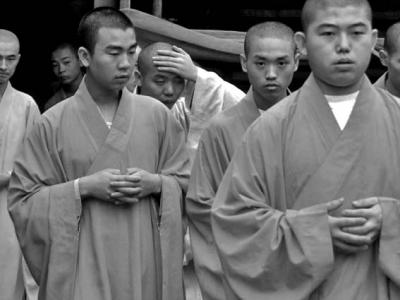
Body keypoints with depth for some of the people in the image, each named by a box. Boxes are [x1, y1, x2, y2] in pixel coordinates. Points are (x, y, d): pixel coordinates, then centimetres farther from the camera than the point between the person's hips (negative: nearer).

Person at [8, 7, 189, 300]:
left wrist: (155, 184, -11)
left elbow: (189, 183, 8)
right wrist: (83, 187, -15)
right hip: (82, 271, -2)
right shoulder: (54, 123, -5)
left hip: (144, 266, 2)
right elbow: (21, 199, -4)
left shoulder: (157, 115, 1)